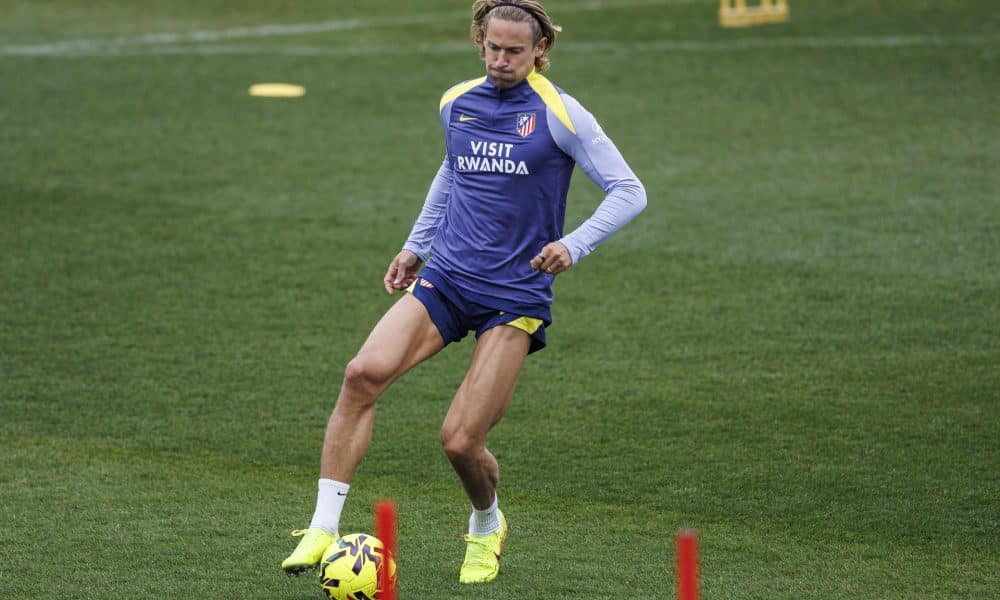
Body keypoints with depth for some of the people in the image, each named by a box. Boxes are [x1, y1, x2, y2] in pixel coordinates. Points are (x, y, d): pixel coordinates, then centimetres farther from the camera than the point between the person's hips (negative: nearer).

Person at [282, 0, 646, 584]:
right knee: (364, 373, -22)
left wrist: (574, 244, -21)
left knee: (461, 441, -11)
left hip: (515, 297, -4)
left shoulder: (558, 113, -8)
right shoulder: (457, 103, 8)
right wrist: (417, 244, 25)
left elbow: (629, 192, -7)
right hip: (444, 278, 4)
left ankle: (487, 526, 25)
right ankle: (324, 528, -18)